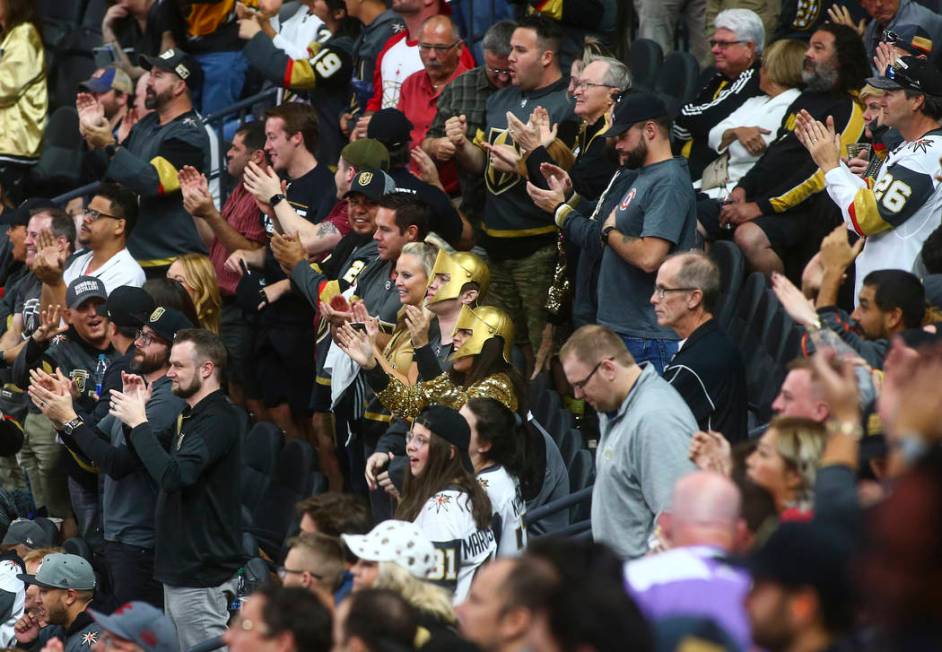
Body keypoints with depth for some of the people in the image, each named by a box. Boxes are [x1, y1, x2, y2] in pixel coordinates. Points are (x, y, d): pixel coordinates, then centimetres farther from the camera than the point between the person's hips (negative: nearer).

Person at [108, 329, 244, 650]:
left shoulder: (218, 419, -17)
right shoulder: (191, 417, 16)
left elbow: (174, 476, -27)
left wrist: (138, 422, -18)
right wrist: (135, 416, 6)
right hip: (180, 569, 10)